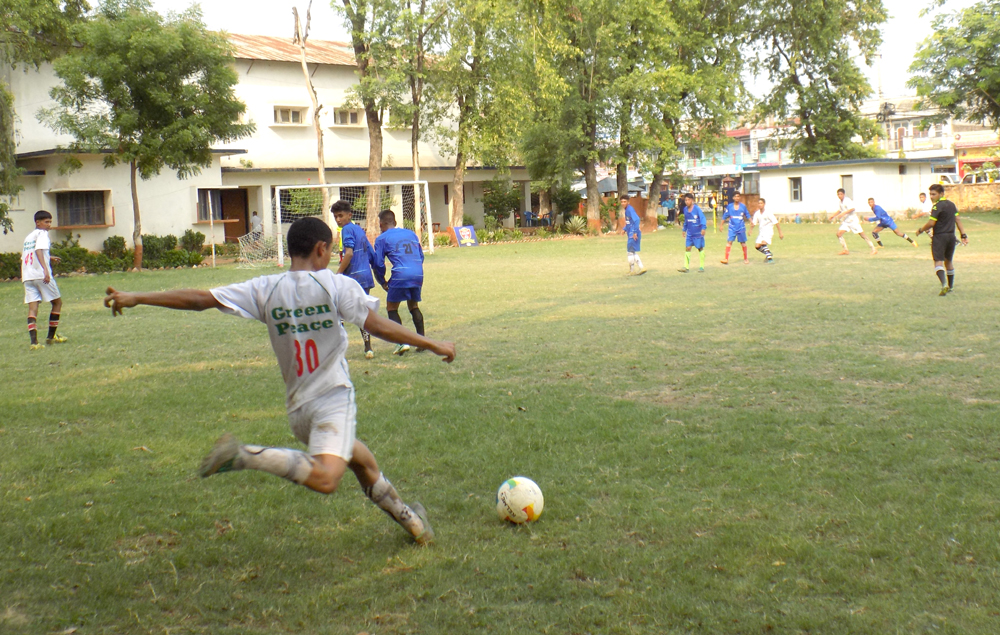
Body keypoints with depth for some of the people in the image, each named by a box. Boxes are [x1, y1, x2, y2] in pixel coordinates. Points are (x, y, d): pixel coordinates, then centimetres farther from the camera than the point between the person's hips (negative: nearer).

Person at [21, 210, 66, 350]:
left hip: (27, 277, 7)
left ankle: (34, 342, -17)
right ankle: (51, 336, 14)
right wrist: (45, 269, -31)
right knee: (57, 302, 11)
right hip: (42, 275, -7)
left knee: (32, 307, -2)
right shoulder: (42, 233, -2)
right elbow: (39, 250, -20)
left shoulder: (28, 237, 22)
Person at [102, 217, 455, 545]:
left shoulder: (266, 289, 3)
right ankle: (246, 455, -34)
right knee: (325, 479, -24)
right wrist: (433, 344, -1)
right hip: (334, 396, -6)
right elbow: (378, 326, -10)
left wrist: (135, 299, 8)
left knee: (361, 459, 25)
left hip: (297, 407, 6)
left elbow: (200, 299, 0)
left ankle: (405, 515, 34)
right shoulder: (338, 285, -6)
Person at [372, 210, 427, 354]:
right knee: (414, 306, 22)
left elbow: (378, 264, 3)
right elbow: (421, 256, 24)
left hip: (400, 275, -5)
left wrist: (382, 282, 17)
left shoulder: (382, 239, 6)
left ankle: (403, 342, -3)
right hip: (418, 274, 5)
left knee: (392, 308, 9)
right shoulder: (411, 233, 20)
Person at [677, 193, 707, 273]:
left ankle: (701, 267, 14)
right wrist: (684, 230, 21)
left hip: (698, 233, -5)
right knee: (687, 248, 0)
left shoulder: (697, 209, -14)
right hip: (689, 233, 5)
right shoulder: (685, 209, 3)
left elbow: (702, 218, -18)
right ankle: (686, 267, 3)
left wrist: (703, 228, -28)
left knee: (700, 248, 7)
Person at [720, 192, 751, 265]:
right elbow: (725, 216, 7)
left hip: (741, 228, 1)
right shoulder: (729, 206, 1)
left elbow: (747, 215, 11)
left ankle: (745, 259, 22)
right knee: (729, 242, -13)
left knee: (743, 242, 9)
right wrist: (721, 225, 7)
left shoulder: (743, 206, 2)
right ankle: (726, 259, -16)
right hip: (732, 228, -1)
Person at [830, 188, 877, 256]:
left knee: (862, 235, -5)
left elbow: (852, 209, -28)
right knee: (839, 233, -9)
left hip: (853, 220, -8)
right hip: (846, 221, 8)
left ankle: (873, 249, 3)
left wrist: (843, 213, -34)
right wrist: (833, 216, 18)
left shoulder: (847, 200, -15)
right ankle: (845, 250, -4)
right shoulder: (841, 202, 10)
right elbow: (840, 210, 27)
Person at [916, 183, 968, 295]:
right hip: (951, 236, 8)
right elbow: (958, 220, 13)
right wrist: (963, 235, 14)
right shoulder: (951, 204, 12)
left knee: (938, 261, -11)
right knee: (948, 261, 20)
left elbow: (931, 223, -17)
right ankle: (951, 286, 29)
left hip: (939, 236, -8)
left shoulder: (937, 206, -13)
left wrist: (920, 230, -2)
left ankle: (944, 284, -32)